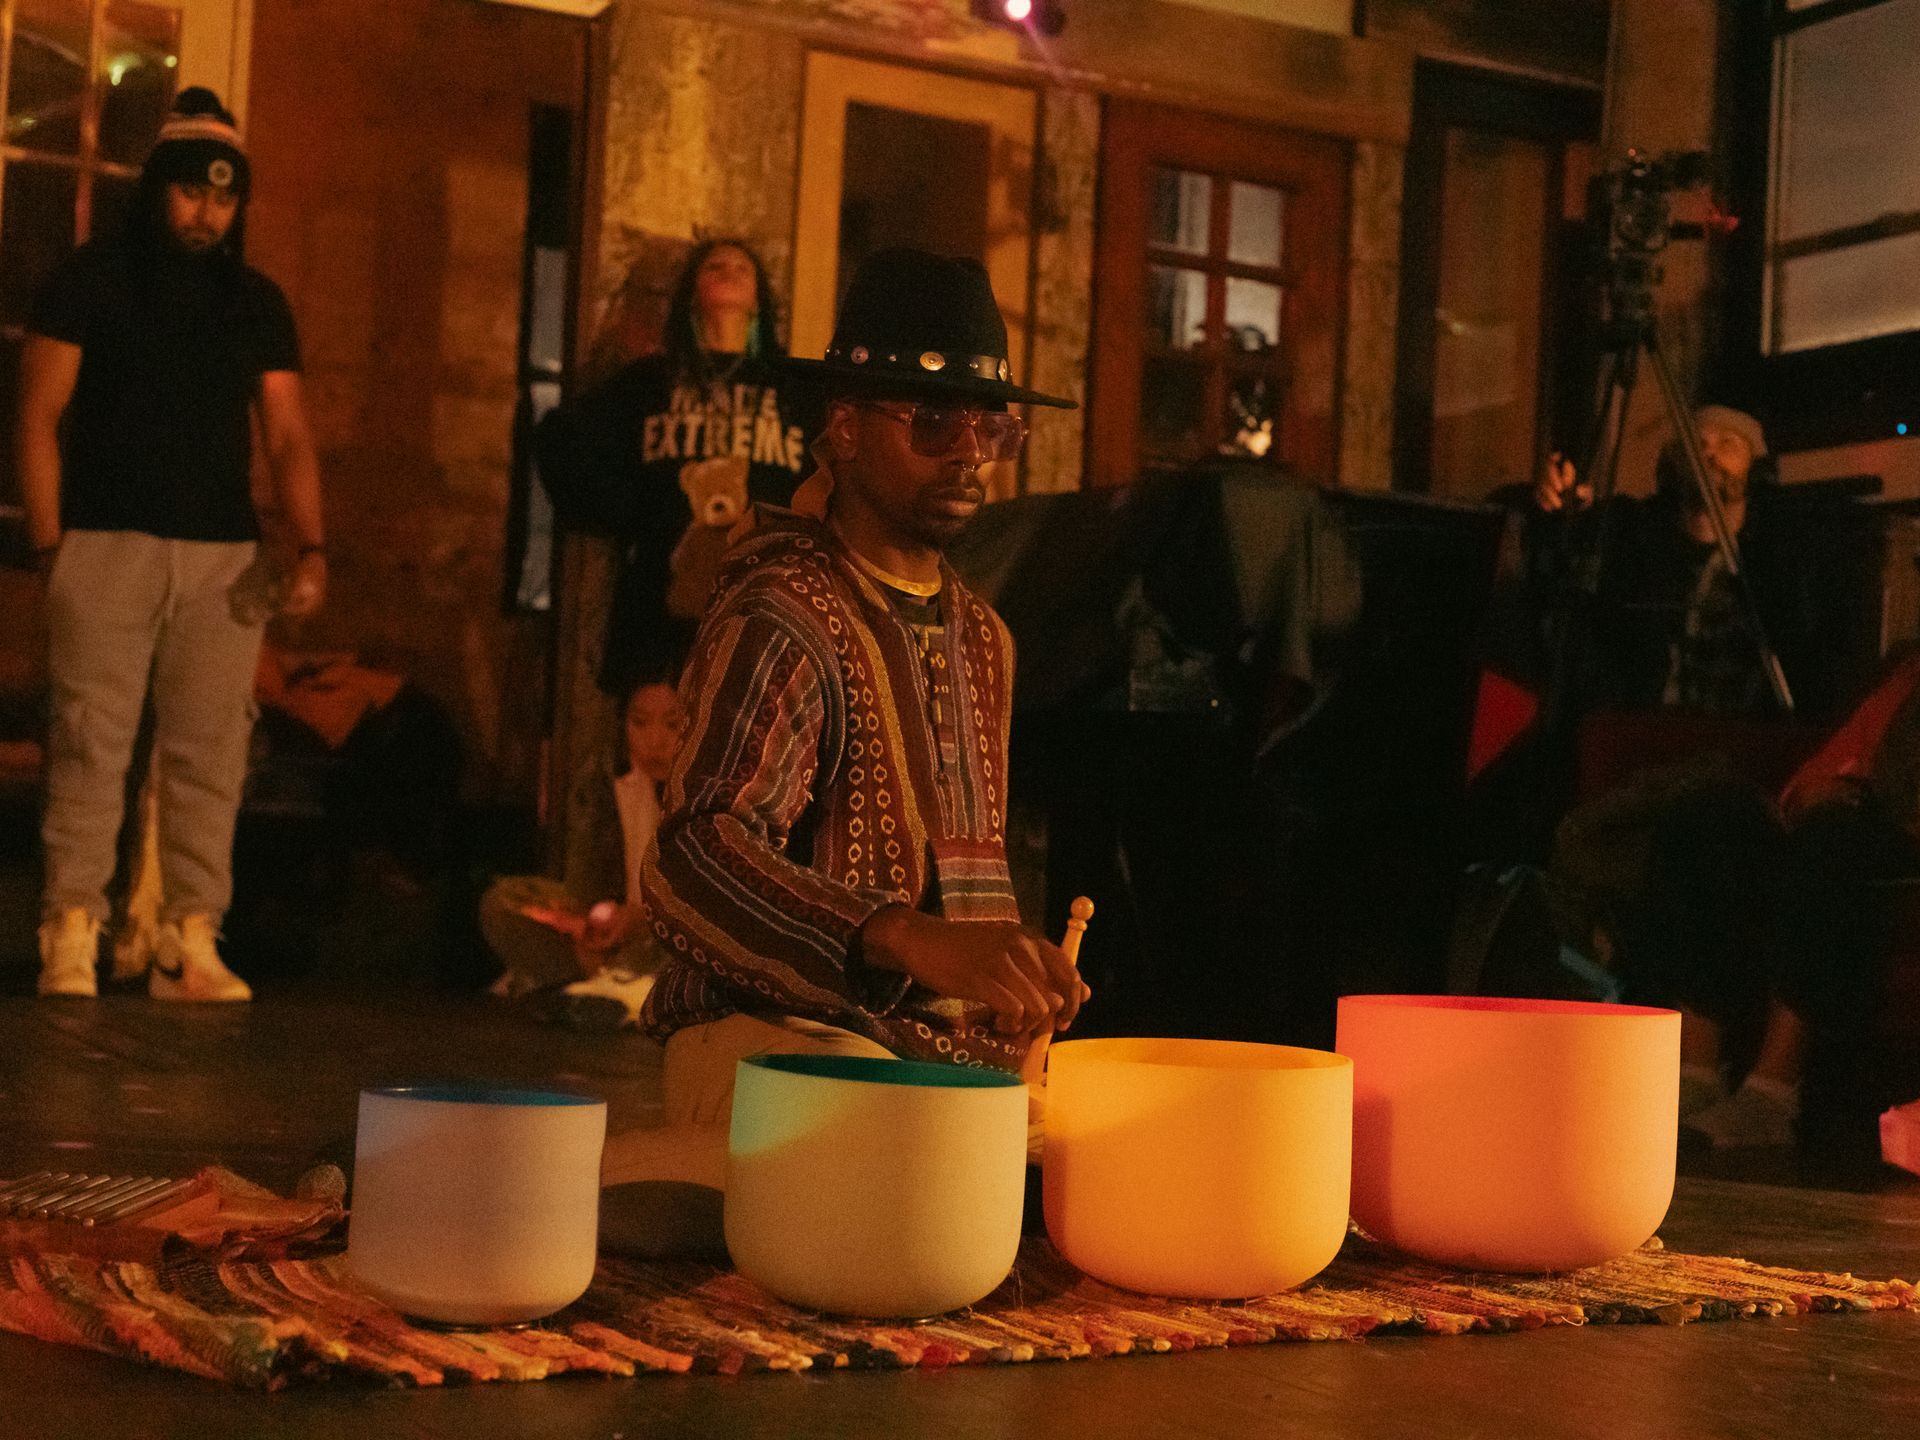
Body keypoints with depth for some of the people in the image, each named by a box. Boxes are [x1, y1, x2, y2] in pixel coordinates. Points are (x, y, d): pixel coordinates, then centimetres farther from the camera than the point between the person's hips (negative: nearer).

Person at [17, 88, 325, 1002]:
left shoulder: (258, 302, 13)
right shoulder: (92, 279, 4)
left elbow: (287, 436, 10)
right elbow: (40, 418, 1)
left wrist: (310, 547, -5)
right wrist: (49, 547, -8)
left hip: (225, 555, 3)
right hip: (109, 546, -3)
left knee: (209, 754, 0)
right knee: (90, 745, -6)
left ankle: (190, 945, 4)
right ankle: (71, 940, -3)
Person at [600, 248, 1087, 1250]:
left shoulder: (982, 636, 19)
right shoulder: (784, 617, -10)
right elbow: (694, 857, -26)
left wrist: (1022, 982, 12)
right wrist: (910, 940, -40)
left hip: (953, 1046, 9)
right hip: (776, 1029, -9)